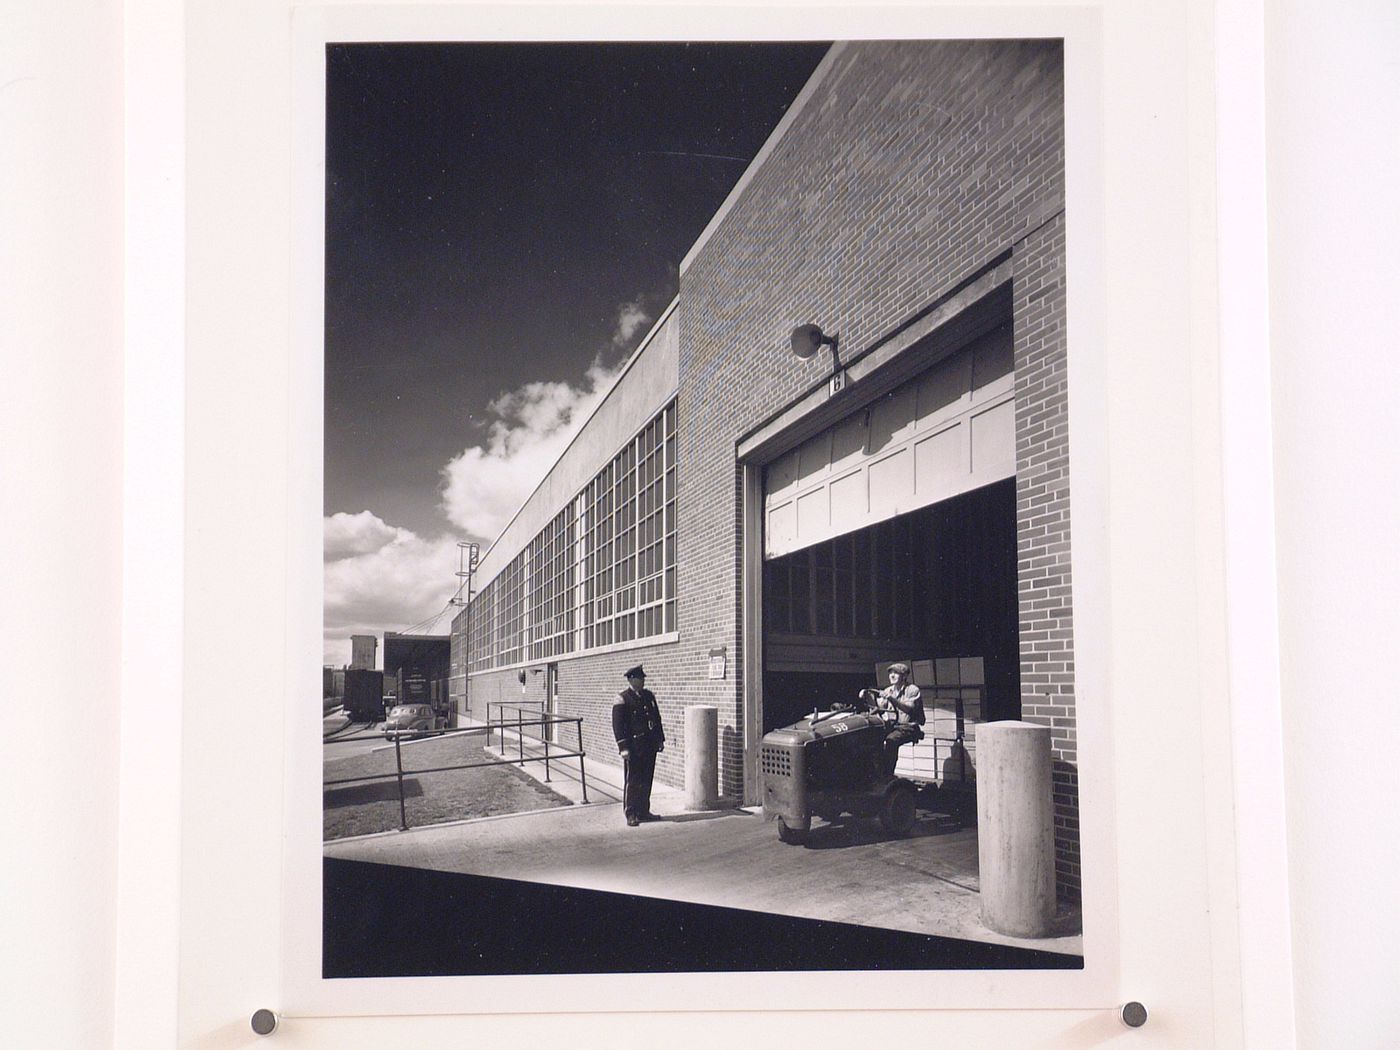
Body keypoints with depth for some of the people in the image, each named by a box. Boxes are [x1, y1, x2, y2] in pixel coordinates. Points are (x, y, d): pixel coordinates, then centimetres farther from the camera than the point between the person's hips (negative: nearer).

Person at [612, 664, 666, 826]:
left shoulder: (649, 696, 12)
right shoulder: (623, 699, -8)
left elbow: (657, 719, 19)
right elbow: (618, 724, -11)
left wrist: (660, 739, 14)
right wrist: (623, 747, -16)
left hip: (649, 746, 6)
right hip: (633, 747, -6)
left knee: (646, 781, 12)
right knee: (632, 782, -1)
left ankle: (644, 811, 22)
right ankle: (631, 814, 6)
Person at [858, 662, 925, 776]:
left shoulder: (913, 690, -1)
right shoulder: (888, 690, 18)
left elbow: (910, 709, -18)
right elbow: (878, 708, 10)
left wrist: (892, 699, -29)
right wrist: (869, 697, -6)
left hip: (907, 727, -6)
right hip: (890, 725, 6)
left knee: (891, 739, -34)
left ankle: (888, 774, -31)